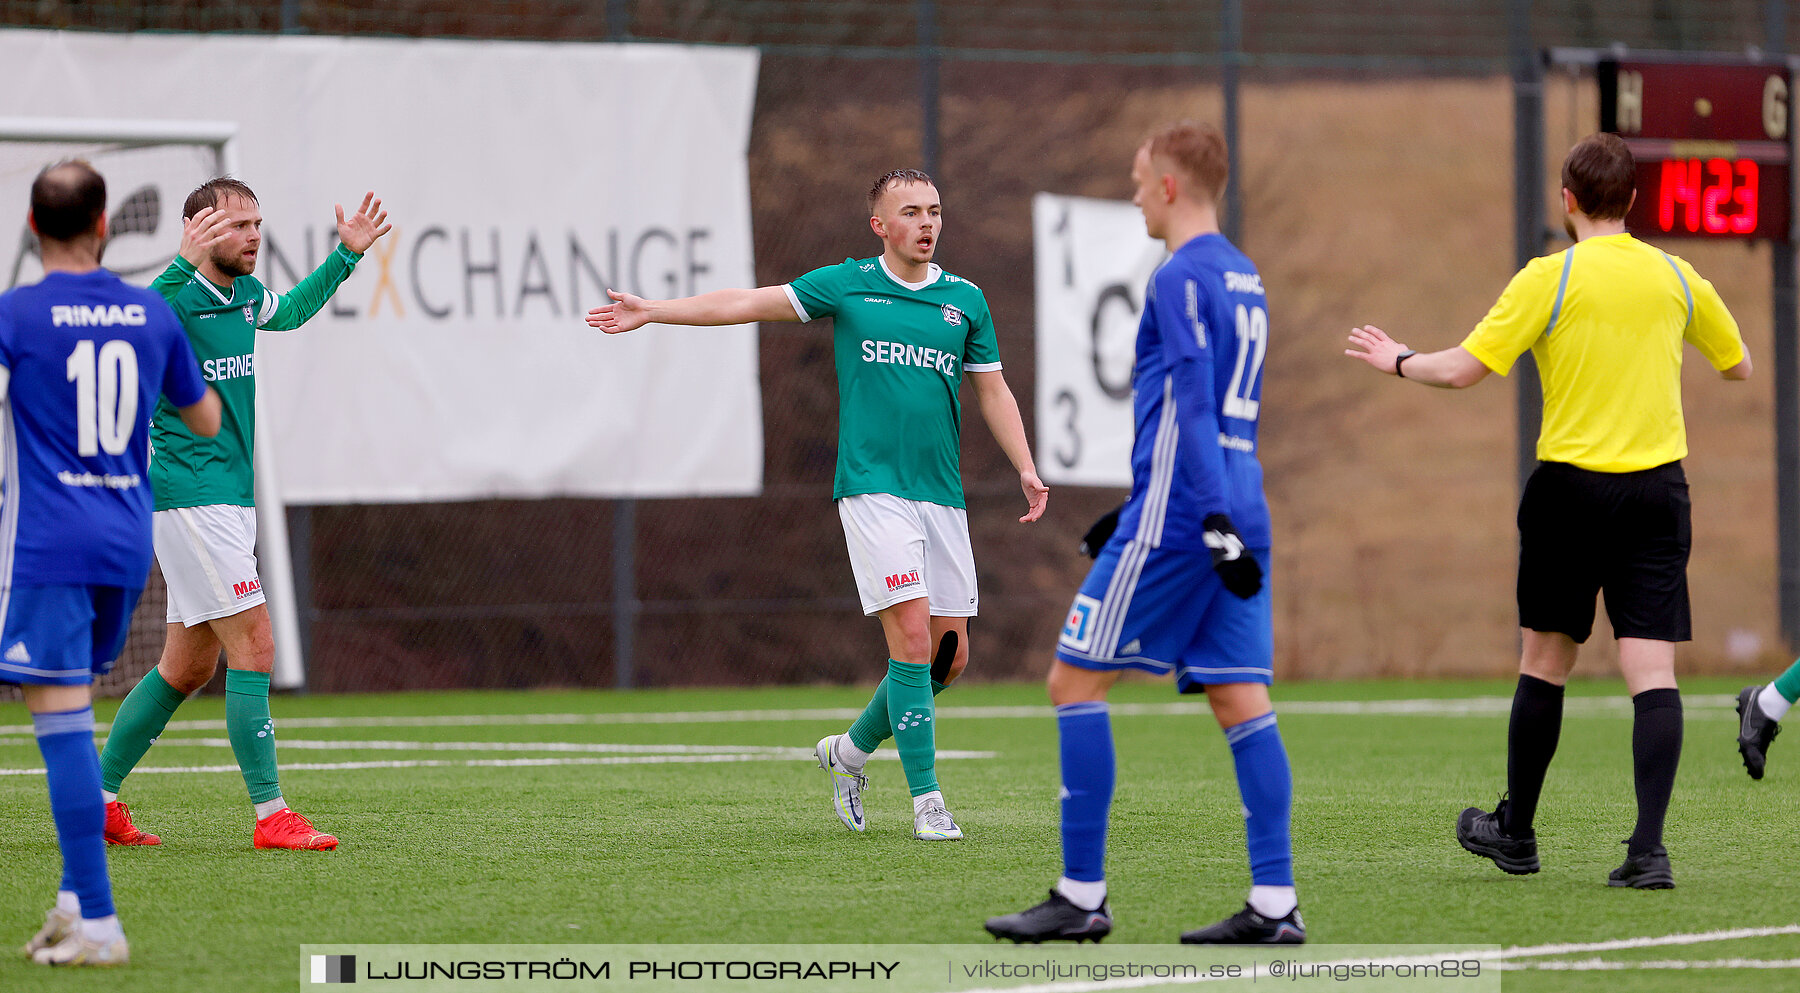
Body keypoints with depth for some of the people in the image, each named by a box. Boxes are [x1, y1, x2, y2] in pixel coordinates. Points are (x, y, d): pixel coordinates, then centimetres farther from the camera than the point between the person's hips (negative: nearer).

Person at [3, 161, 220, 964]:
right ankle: (75, 895, 13)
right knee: (72, 720, 19)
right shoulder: (153, 315, 7)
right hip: (127, 544, 6)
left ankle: (98, 924, -14)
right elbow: (206, 421, 19)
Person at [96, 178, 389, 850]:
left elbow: (289, 311, 31)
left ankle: (97, 798, 20)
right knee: (253, 647, -12)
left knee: (189, 666, 12)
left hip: (229, 497, 9)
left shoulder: (246, 294, 9)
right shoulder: (176, 298, -16)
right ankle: (271, 815, -11)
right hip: (188, 499, -9)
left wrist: (346, 254, 22)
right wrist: (185, 263, -50)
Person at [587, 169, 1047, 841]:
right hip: (872, 488, -4)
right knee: (912, 638, -15)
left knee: (948, 655, 4)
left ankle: (852, 749, 27)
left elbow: (992, 391, 17)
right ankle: (926, 800, -11)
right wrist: (651, 311, 1)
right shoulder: (847, 286, 3)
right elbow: (749, 303, 4)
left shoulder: (965, 300, 11)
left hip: (942, 497, 4)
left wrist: (1026, 469, 5)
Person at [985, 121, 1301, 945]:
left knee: (1075, 680, 0)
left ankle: (1082, 896, -1)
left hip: (1174, 522, -9)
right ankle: (1274, 904, -4)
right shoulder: (1242, 277, 18)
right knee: (1241, 699, 4)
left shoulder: (1181, 278, -11)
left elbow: (1194, 407, -19)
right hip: (1235, 518, 9)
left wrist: (1213, 521, -25)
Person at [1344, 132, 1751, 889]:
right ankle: (1648, 847, -17)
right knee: (1652, 671, -4)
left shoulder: (1549, 280, -7)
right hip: (1657, 487, 2)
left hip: (1571, 485, -2)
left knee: (1544, 663, 12)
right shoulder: (1677, 279, 4)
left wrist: (1397, 361, 11)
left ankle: (1516, 832, 25)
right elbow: (1738, 366, 20)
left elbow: (1462, 370, -9)